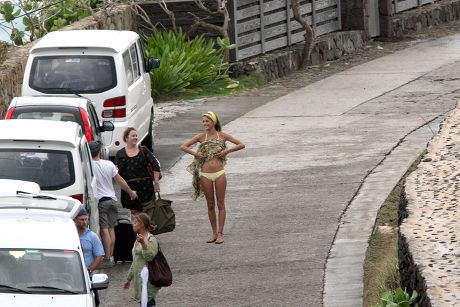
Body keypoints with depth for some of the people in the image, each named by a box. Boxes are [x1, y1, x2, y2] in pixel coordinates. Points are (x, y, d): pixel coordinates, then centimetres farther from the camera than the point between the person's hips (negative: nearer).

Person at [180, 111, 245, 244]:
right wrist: (194, 153, -5)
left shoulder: (222, 135, 2)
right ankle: (214, 234, 15)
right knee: (210, 205, 7)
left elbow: (241, 145, 0)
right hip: (205, 175, 2)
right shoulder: (201, 137, 5)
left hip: (219, 174, -2)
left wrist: (227, 151, -8)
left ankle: (220, 234, 4)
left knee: (220, 204, 1)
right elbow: (183, 146, 7)